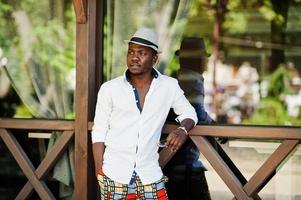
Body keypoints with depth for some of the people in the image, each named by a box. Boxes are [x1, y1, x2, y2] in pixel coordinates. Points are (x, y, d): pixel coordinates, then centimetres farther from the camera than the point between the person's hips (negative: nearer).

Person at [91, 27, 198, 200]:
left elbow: (189, 113, 14)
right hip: (114, 176, -1)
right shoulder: (109, 89, 0)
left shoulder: (169, 86, 3)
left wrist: (183, 130, -9)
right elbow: (99, 133, 3)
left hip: (149, 174, 1)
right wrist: (99, 173, -4)